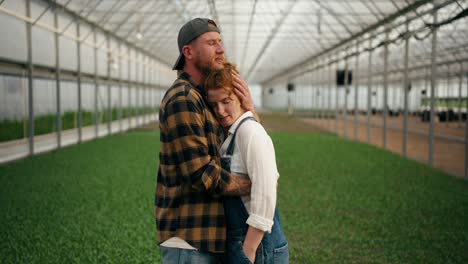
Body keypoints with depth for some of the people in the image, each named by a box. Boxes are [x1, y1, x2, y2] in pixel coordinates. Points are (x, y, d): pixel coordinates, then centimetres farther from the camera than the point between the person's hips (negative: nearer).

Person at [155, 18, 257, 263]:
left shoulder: (203, 97, 14)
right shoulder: (182, 98, -17)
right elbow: (201, 174, -23)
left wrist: (249, 109, -4)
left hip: (205, 234, 10)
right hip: (188, 236, -9)